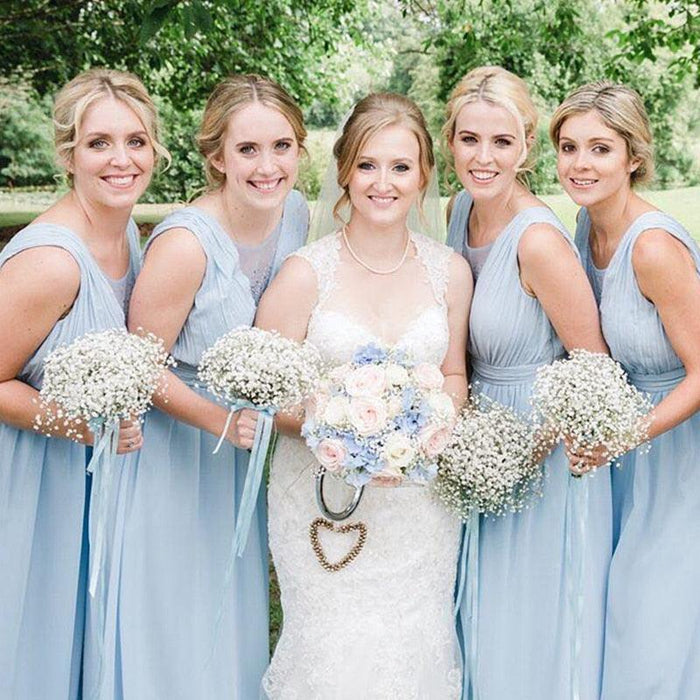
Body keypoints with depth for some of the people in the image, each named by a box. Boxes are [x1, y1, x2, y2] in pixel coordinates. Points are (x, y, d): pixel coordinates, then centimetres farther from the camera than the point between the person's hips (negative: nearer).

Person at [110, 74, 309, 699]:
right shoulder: (184, 244, -27)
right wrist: (222, 421, -29)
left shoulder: (295, 212, -6)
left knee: (236, 615, 22)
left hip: (243, 454, 6)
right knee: (175, 625, 9)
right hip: (173, 456, -6)